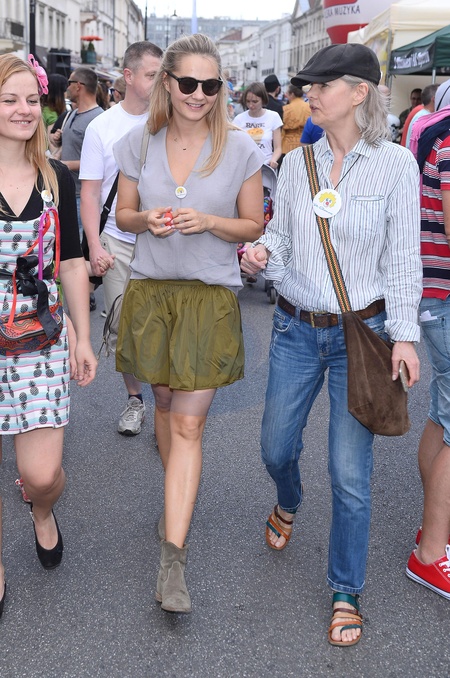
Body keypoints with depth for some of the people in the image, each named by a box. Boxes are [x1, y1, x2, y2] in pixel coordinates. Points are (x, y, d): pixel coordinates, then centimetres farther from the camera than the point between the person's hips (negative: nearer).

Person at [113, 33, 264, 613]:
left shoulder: (240, 148, -5)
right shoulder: (139, 143, 2)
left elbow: (253, 225, 2)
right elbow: (122, 214, 11)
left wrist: (207, 222, -17)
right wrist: (146, 219, -12)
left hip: (210, 295, -3)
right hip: (151, 289, 3)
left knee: (188, 423, -6)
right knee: (165, 404, 16)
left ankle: (172, 559, -4)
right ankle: (178, 496, 41)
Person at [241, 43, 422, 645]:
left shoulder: (396, 164, -7)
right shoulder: (297, 162, 3)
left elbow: (403, 258, -6)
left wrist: (404, 335, -10)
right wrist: (260, 250, -11)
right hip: (296, 328, 4)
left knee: (350, 472, 1)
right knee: (276, 447, 14)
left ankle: (347, 593, 21)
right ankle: (289, 504, 52)